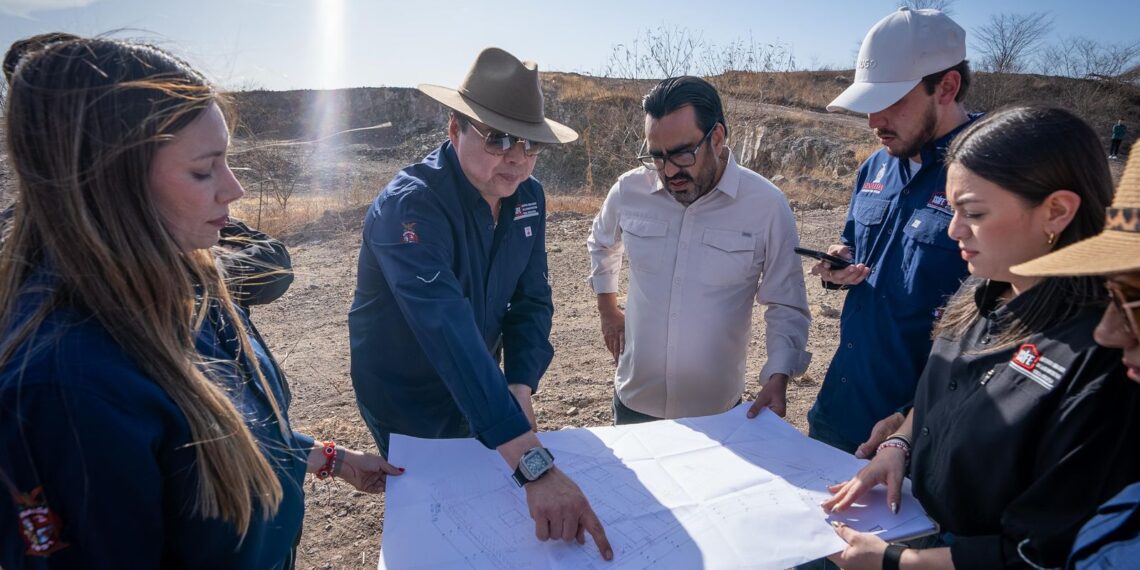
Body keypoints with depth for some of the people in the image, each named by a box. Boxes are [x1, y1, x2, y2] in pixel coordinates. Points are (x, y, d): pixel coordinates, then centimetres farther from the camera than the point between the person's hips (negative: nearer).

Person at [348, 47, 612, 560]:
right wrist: (536, 466, -54)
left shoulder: (528, 197, -9)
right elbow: (448, 330, -46)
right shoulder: (410, 205, -33)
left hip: (479, 390, 6)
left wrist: (520, 386, -23)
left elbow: (533, 301, -4)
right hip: (406, 406, -6)